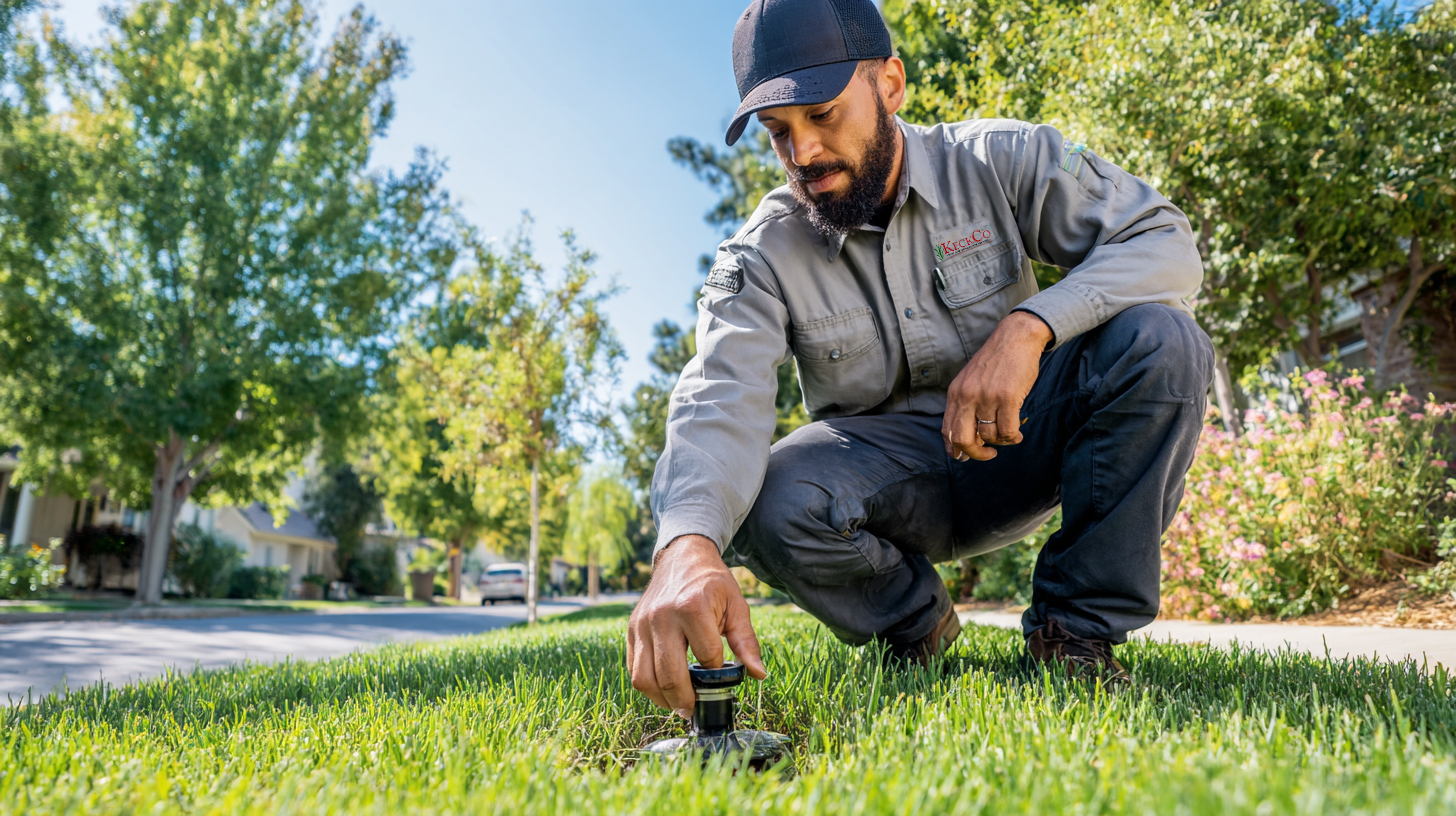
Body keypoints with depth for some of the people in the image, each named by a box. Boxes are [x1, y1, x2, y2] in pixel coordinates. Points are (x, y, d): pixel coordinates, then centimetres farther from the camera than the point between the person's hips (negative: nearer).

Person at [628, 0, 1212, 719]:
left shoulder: (1001, 162, -8)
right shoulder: (761, 259, -11)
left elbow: (1167, 241, -14)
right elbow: (720, 401, -28)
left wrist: (1027, 327, -33)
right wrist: (688, 544, -49)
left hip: (1012, 444, 1)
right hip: (883, 467, 0)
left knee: (1161, 341, -25)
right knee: (765, 502, -32)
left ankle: (1077, 627, -11)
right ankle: (912, 620, 0)